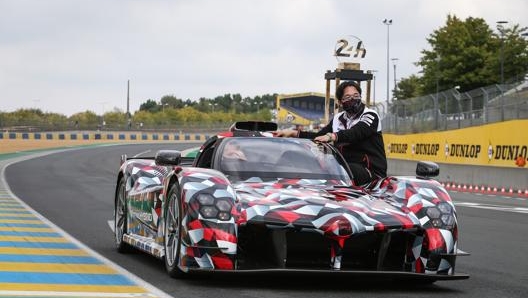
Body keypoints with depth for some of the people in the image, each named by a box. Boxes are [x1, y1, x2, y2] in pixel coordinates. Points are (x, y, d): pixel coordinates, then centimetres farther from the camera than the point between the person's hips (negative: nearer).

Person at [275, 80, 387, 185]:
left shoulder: (370, 115, -2)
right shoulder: (338, 119, 21)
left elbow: (356, 133, -22)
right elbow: (318, 136, 16)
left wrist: (332, 136, -41)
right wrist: (293, 133, 0)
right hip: (348, 166, 6)